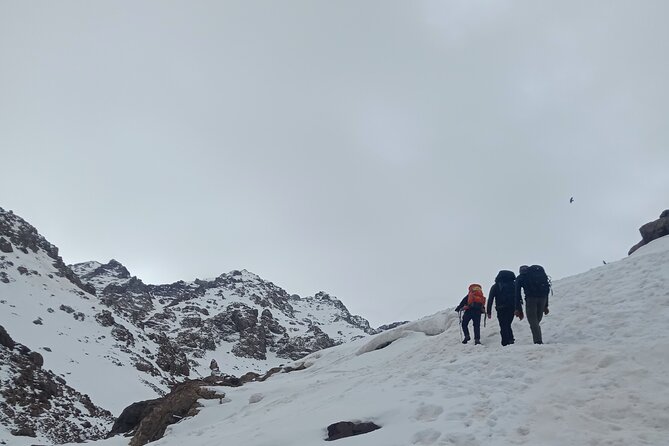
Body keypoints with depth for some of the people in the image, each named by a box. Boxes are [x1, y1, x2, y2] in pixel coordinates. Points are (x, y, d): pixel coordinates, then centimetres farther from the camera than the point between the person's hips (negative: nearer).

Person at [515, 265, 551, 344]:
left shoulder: (520, 277, 17)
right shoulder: (541, 273, 29)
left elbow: (517, 293, 10)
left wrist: (518, 309, 11)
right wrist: (546, 306, 24)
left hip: (531, 298, -4)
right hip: (543, 298, 4)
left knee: (533, 322, -3)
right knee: (536, 322, 14)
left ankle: (538, 342, -18)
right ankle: (539, 341, 8)